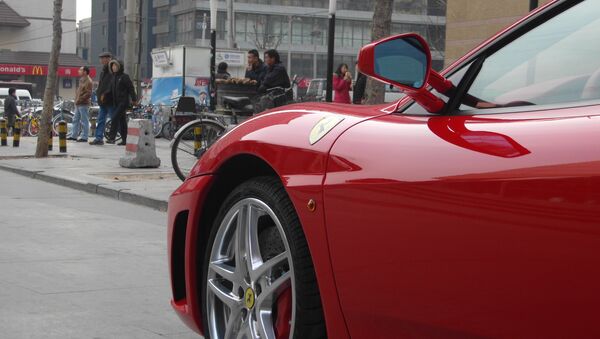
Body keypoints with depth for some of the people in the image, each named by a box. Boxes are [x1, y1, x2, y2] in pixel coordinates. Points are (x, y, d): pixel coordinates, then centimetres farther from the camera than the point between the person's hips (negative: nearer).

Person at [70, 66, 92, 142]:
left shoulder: (88, 81, -13)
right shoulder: (81, 79, 17)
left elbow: (88, 94, -20)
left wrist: (80, 99, -20)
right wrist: (76, 99, 16)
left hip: (84, 104, -10)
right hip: (78, 104, 10)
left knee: (84, 121, -5)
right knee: (75, 120, 14)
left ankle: (84, 137, -1)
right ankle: (74, 135, 21)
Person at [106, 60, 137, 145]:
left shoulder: (124, 77, -6)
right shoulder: (114, 77, 17)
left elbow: (131, 88, -10)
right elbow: (111, 90, 23)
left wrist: (134, 99, -16)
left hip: (123, 102, -8)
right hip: (116, 103, 8)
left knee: (115, 117, -18)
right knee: (122, 121, 9)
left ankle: (111, 137, -20)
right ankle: (124, 139, 13)